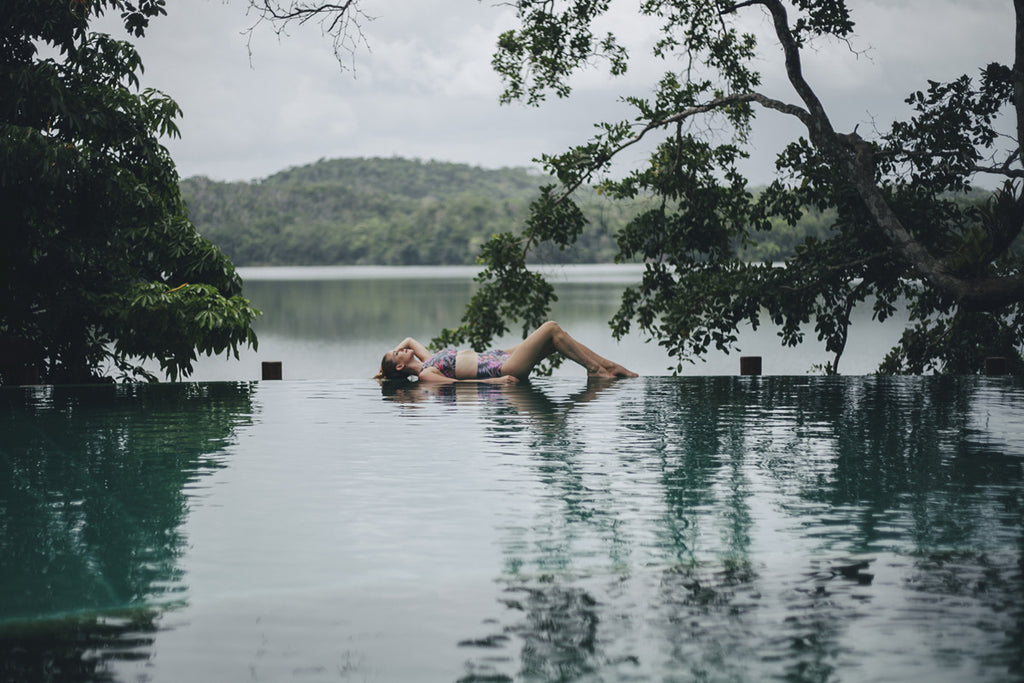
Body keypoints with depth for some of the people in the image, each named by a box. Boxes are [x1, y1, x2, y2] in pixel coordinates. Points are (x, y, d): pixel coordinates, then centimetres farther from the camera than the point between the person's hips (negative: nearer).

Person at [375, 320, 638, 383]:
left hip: (495, 356, 10)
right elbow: (456, 382, -19)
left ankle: (606, 365, 8)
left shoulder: (427, 361, 14)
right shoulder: (425, 374, -11)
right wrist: (494, 380, -24)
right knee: (551, 328, -12)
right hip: (501, 368, -10)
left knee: (554, 338, 2)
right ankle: (596, 370, -4)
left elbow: (410, 339, 31)